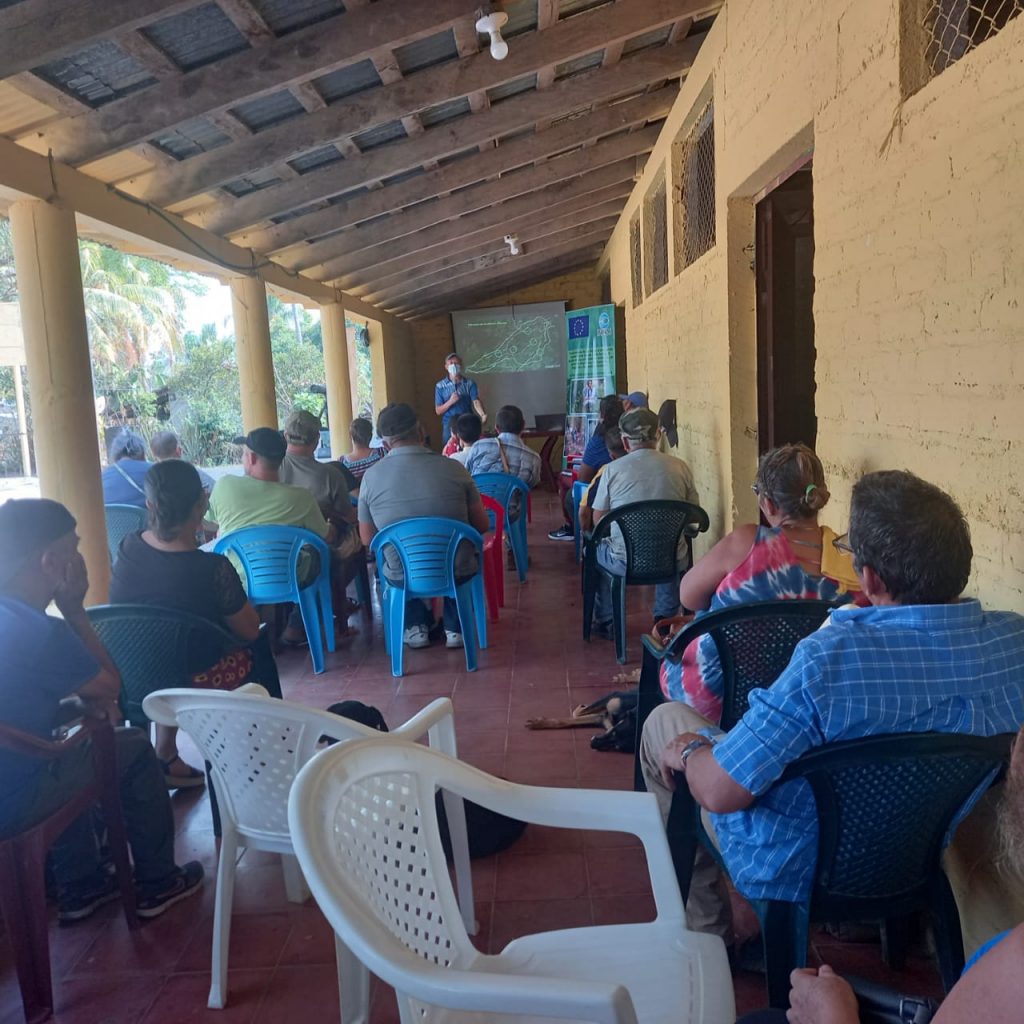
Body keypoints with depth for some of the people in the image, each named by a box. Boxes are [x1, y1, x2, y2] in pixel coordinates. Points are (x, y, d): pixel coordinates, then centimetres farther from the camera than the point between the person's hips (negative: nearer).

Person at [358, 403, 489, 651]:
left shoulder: (371, 476, -10)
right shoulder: (453, 468, -12)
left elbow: (367, 539, 0)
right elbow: (483, 525, -3)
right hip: (457, 574, 0)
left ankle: (416, 627, 33)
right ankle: (454, 628, 29)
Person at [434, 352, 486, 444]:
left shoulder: (470, 384, 2)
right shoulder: (440, 386, 3)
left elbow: (476, 402, -12)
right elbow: (438, 411, 3)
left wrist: (483, 415, -32)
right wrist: (450, 402, -16)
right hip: (449, 427, 0)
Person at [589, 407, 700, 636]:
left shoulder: (612, 469, -8)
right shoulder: (680, 467, -3)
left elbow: (598, 520, 1)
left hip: (624, 562, -2)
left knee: (596, 549, 32)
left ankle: (606, 622, 38)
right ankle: (666, 619, 39)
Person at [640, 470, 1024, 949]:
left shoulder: (830, 657, -39)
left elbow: (720, 793, -30)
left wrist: (690, 753, -10)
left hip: (794, 872, -6)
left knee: (665, 720, 15)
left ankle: (705, 928, 27)